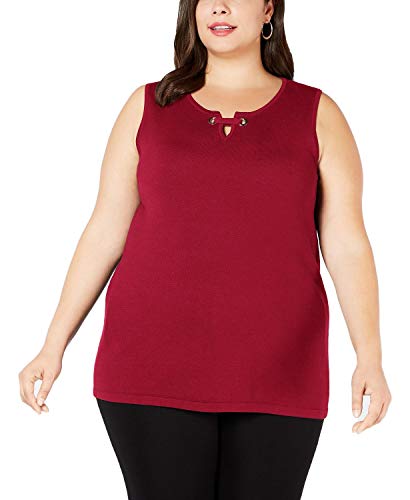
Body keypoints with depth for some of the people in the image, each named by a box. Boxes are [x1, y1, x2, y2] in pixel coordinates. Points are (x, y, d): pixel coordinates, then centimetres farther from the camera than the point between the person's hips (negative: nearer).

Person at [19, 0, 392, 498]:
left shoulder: (317, 115, 6)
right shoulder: (148, 107, 9)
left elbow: (346, 244, 1)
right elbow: (104, 232, 8)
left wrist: (370, 357, -10)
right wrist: (53, 346, 4)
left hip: (275, 375, 0)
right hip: (154, 367, 0)